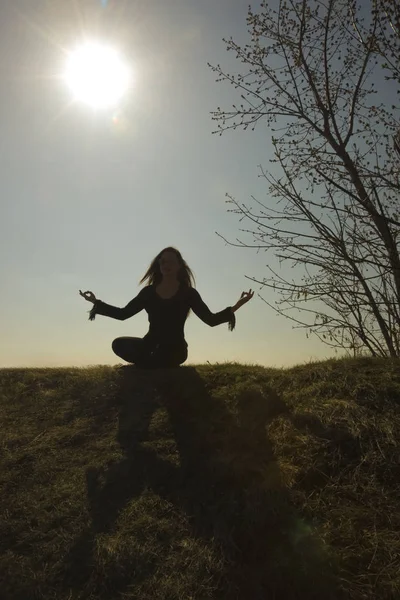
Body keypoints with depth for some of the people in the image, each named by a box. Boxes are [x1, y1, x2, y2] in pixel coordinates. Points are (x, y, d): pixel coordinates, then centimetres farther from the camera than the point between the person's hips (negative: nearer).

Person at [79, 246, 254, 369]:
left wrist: (234, 307, -19)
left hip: (174, 348, -3)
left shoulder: (188, 293, 1)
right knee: (119, 344, -21)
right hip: (151, 345, 4)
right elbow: (123, 313, 12)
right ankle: (152, 363, -2)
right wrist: (97, 302, 5)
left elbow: (211, 319, -4)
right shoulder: (148, 292, 9)